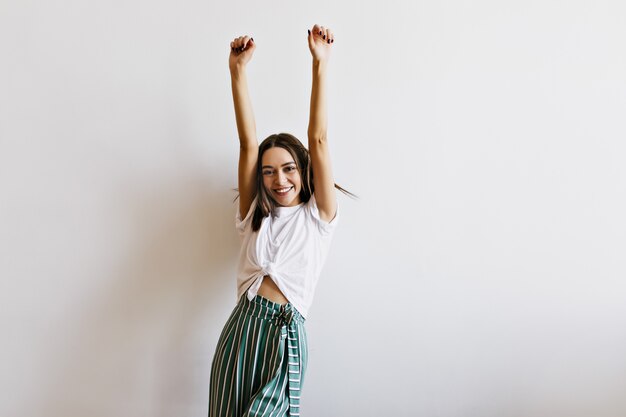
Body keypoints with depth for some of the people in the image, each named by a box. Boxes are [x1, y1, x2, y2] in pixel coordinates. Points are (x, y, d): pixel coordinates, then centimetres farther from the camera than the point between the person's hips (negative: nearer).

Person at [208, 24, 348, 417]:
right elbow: (248, 141, 5)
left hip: (286, 333, -3)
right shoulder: (255, 214, 13)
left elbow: (319, 140, -1)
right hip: (242, 326, 3)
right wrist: (238, 70, 1)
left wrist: (321, 64, -5)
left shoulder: (318, 216, 5)